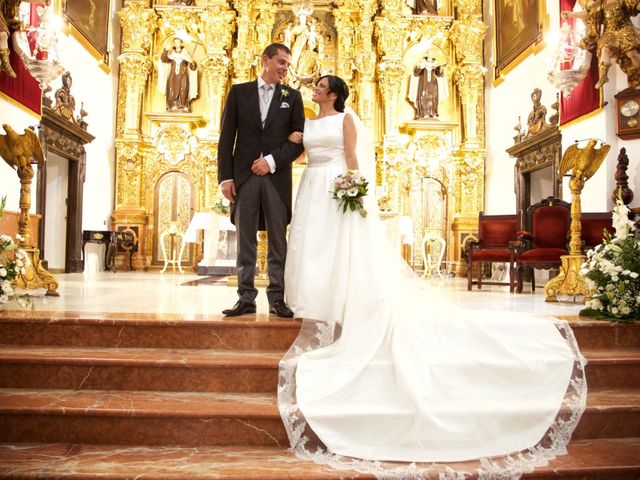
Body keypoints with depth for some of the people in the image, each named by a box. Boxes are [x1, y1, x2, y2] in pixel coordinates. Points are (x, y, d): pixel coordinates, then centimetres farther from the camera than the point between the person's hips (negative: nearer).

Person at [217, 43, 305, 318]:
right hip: (244, 176, 0)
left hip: (277, 177, 0)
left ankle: (277, 299, 8)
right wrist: (225, 176, -2)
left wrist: (272, 161, -11)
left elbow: (298, 140, 4)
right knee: (245, 240, 3)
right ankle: (246, 299, 9)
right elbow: (227, 137, 6)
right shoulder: (239, 92, 11)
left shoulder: (292, 97, 11)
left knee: (278, 241, 1)